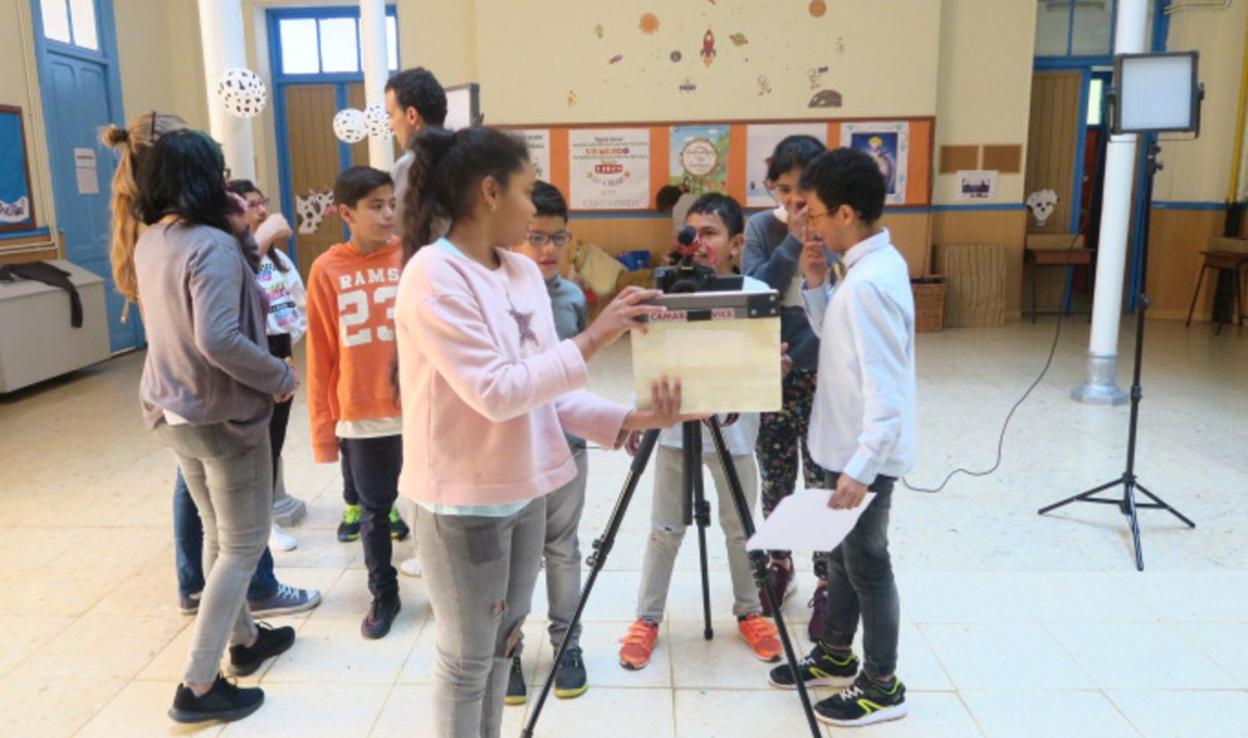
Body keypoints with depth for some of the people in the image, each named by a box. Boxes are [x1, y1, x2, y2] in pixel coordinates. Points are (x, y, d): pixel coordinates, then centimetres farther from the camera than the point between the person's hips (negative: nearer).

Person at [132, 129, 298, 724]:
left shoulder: (150, 243, 4)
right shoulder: (213, 246, -23)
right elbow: (218, 340, -31)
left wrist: (240, 234, 3)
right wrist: (281, 377, -19)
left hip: (173, 411, 9)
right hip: (222, 415, -9)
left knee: (218, 533, 23)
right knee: (244, 543, 6)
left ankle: (243, 638, 39)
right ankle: (199, 686, 9)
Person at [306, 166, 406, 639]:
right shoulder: (326, 271, -2)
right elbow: (320, 356, -1)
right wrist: (323, 427, 0)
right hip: (361, 415, 1)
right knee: (374, 509, 15)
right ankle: (384, 595, 33)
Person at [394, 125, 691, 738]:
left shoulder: (524, 272, 6)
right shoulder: (433, 275, -18)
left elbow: (548, 390, 5)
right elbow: (496, 392, -24)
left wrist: (627, 420, -8)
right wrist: (593, 338, -23)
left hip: (524, 491, 8)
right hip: (464, 499, -7)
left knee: (502, 639, 21)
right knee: (467, 656, 9)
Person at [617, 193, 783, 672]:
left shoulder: (755, 293, -7)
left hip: (732, 432, -1)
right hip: (675, 429, 1)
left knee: (740, 529, 15)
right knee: (665, 529, 11)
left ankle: (749, 612, 35)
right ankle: (648, 618, 26)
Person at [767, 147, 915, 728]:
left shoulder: (869, 282, -25)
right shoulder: (872, 264, 6)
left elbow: (886, 390, -28)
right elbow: (835, 337, 15)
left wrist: (860, 468, -31)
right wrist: (816, 284, 1)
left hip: (866, 455, -10)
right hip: (848, 446, 10)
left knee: (867, 562, 5)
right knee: (843, 552, 20)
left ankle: (882, 686, 23)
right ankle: (835, 657, 37)